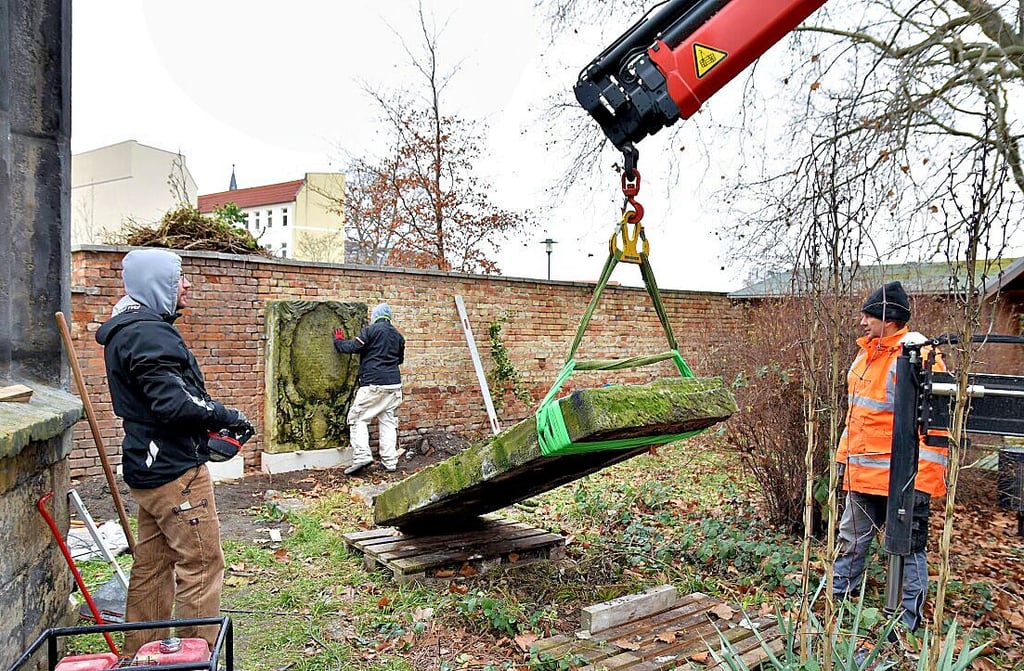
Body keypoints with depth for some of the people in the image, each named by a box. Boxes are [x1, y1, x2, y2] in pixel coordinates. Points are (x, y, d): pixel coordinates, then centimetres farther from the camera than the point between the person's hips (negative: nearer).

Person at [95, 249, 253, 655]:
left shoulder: (126, 330, 15)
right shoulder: (149, 334, -19)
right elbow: (174, 403, -26)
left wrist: (209, 420, 11)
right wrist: (228, 416, -12)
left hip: (149, 468, 11)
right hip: (175, 470, -11)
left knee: (152, 566, 18)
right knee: (202, 564, -2)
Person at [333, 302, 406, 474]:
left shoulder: (371, 330, -5)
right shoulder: (398, 335, 14)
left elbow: (352, 347, -7)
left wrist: (338, 341, 12)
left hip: (373, 384, -6)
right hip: (394, 384, 6)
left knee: (358, 417, 1)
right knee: (388, 421, 9)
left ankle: (362, 456, -11)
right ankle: (390, 461, 7)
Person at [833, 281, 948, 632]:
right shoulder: (867, 354, 11)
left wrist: (922, 482, -22)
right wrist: (844, 456, 18)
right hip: (862, 472, 8)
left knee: (908, 547, 7)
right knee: (851, 539, 19)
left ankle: (909, 622, 22)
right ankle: (838, 596, 35)